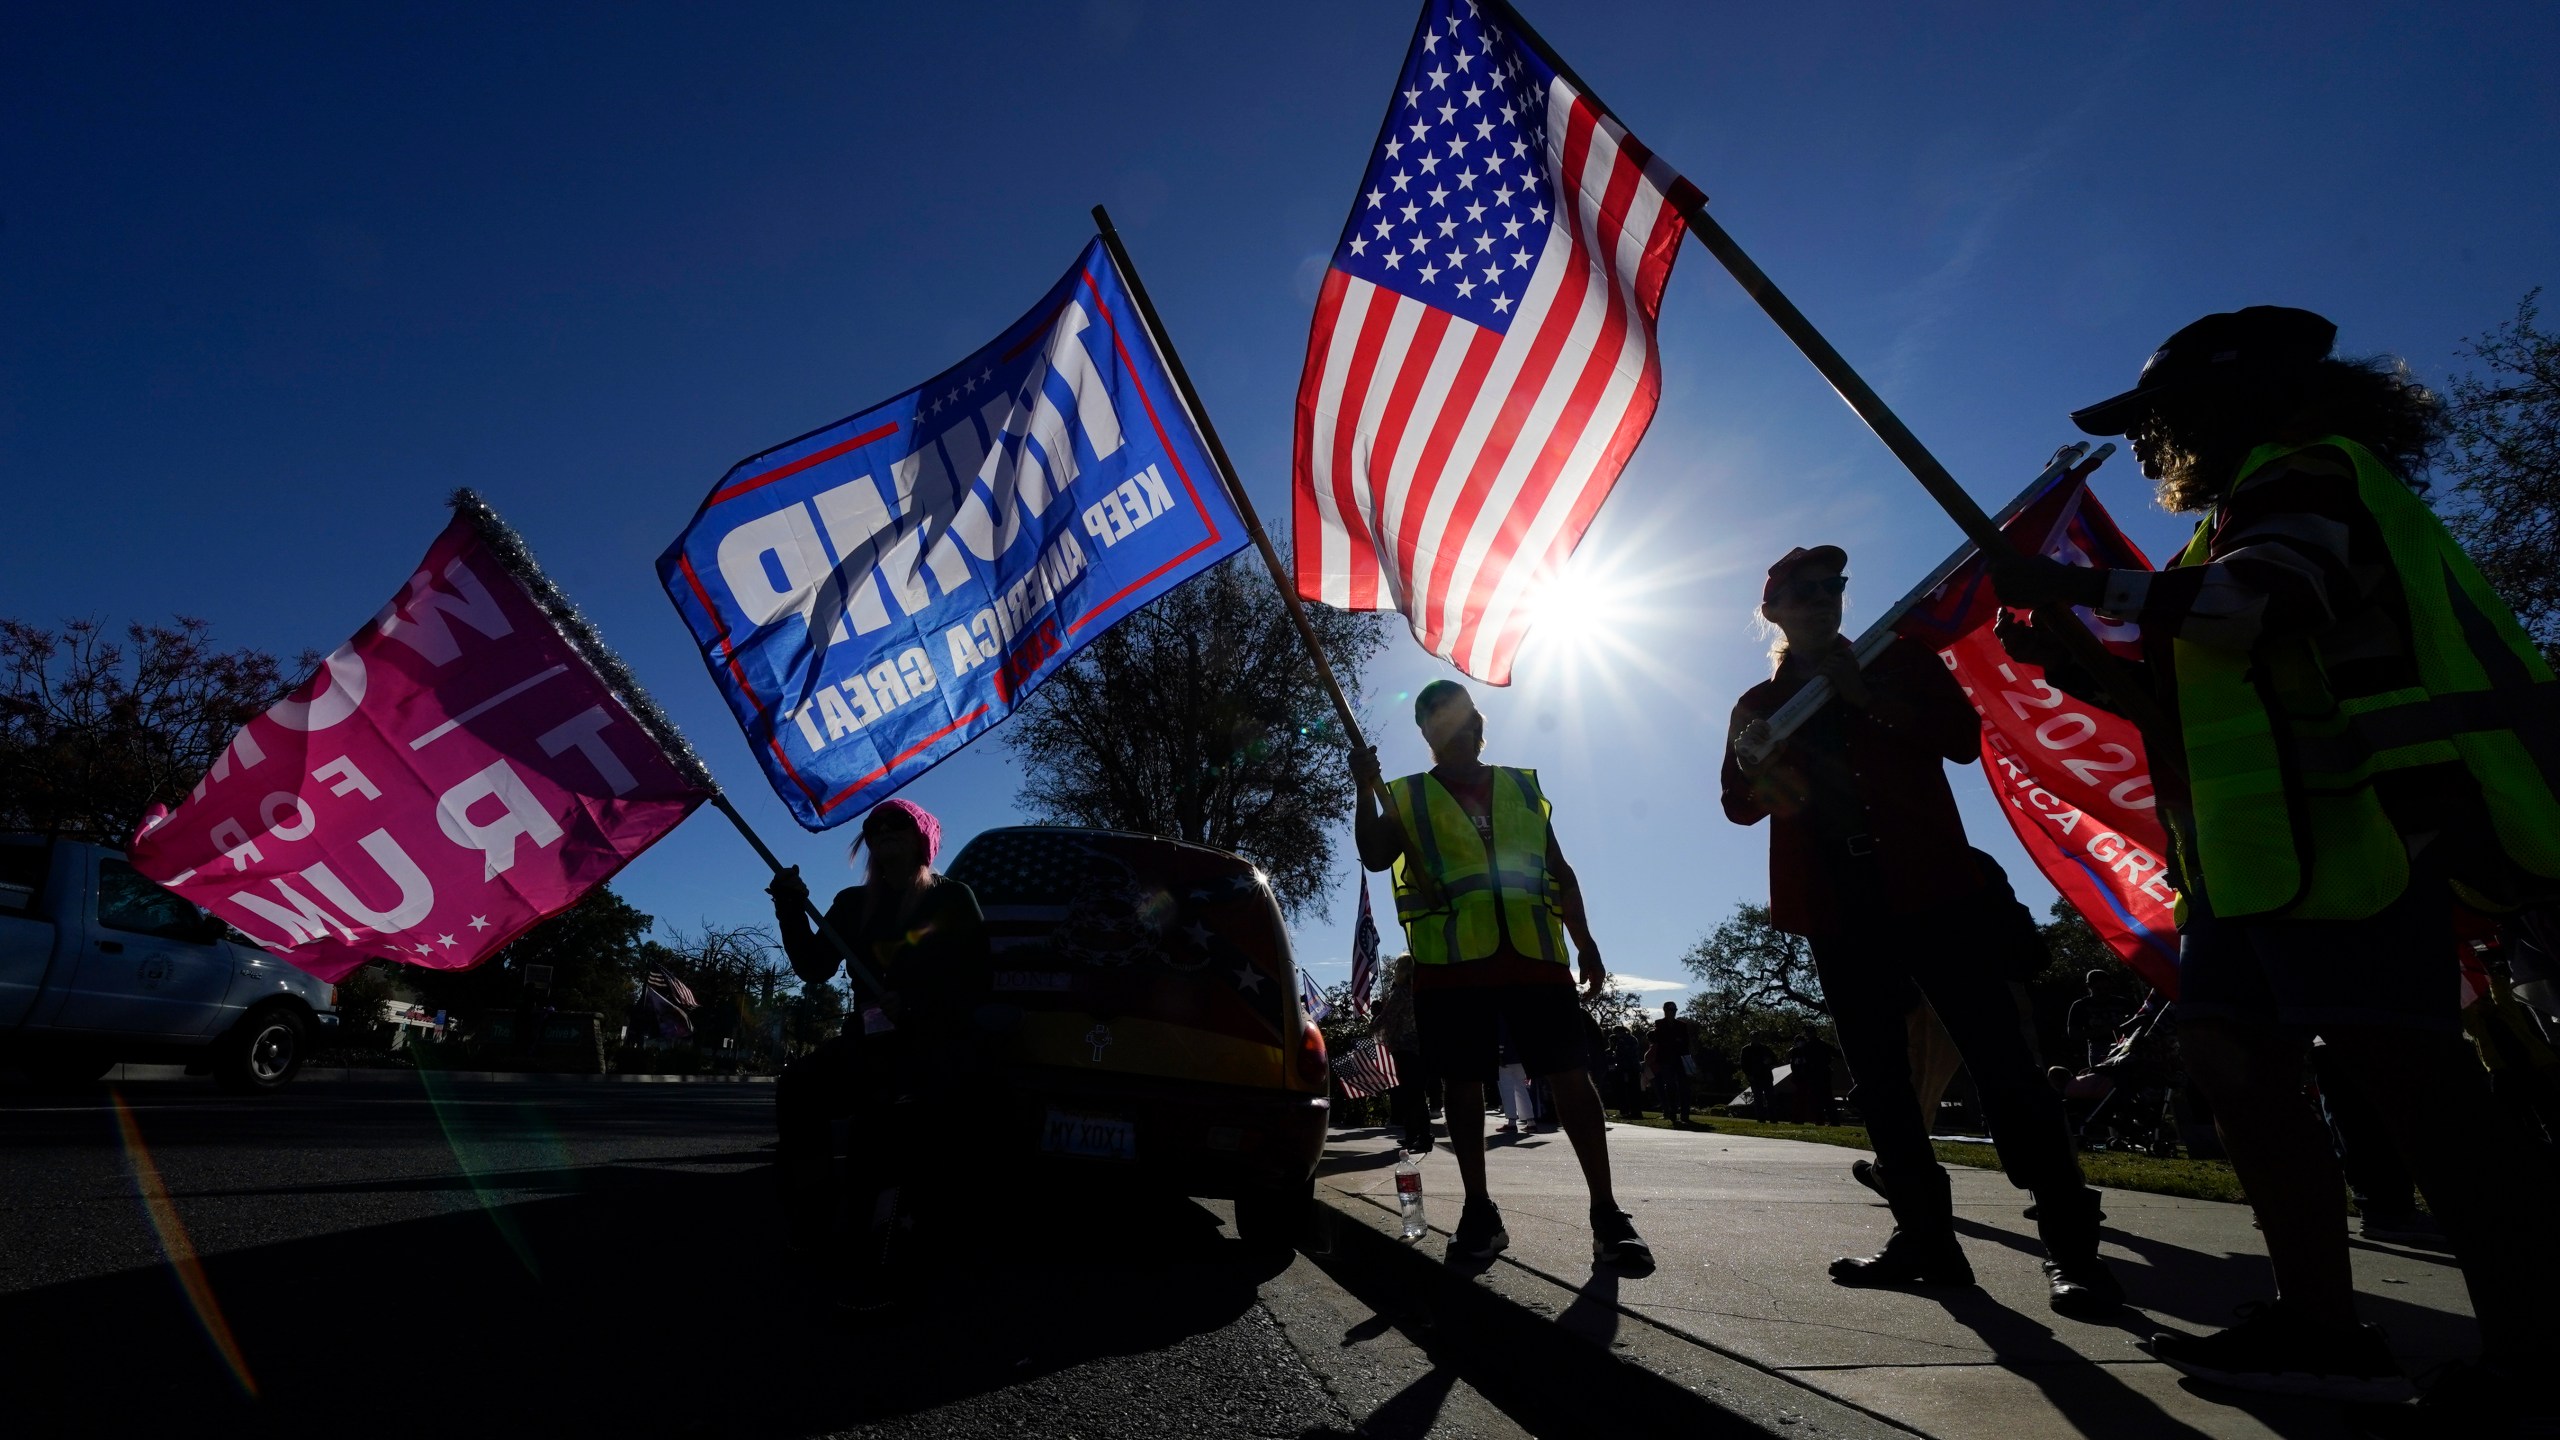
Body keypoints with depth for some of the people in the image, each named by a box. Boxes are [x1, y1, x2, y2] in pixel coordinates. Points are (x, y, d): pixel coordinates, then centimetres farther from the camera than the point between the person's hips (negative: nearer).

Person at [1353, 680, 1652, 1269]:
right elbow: (1374, 857, -2)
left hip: (1535, 952, 2)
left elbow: (1559, 871, 18)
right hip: (1451, 959, -1)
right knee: (1464, 1082, 3)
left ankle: (1606, 1213, 2)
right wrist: (1365, 790, -14)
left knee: (1569, 1072, -4)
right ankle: (1479, 1211, 15)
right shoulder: (1408, 796, 12)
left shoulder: (1521, 786, 18)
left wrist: (1586, 943, 11)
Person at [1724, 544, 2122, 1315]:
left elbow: (1963, 736, -4)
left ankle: (2070, 1246, -1)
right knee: (1878, 1079, 5)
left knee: (2000, 1058, -8)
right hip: (1839, 907, 3)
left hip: (1929, 886, -3)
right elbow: (1740, 803, 7)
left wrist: (1867, 697, -14)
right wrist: (1755, 764, -14)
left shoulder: (1899, 658, 9)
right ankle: (1925, 1235, 13)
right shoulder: (1759, 704, 14)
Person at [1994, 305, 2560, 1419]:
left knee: (2405, 1075, -9)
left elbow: (2254, 604, -24)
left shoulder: (2309, 475, -2)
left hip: (2344, 828, -10)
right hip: (2260, 845, 10)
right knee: (2231, 1058, 4)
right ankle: (2322, 1328, 8)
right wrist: (2070, 665, 16)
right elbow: (2206, 704, 27)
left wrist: (2078, 587, -16)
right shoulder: (2243, 524, 28)